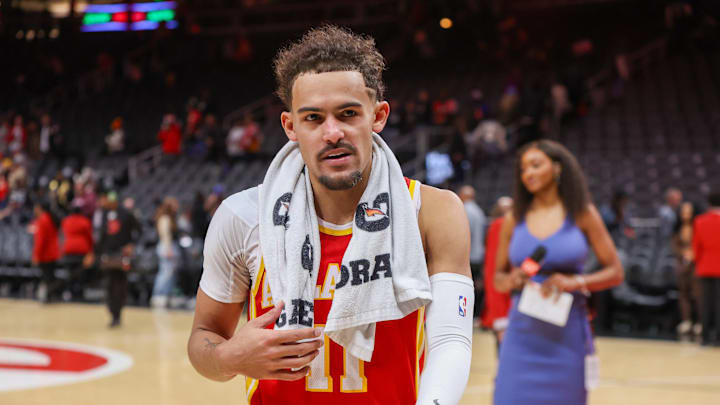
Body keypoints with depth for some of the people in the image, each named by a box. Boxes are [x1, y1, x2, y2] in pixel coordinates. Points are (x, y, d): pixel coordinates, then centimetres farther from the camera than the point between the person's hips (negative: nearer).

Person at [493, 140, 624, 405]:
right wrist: (512, 280, -10)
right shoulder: (514, 219, 6)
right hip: (522, 333, 1)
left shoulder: (582, 214, 1)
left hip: (567, 333, -1)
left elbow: (615, 272, 1)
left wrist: (574, 282, -15)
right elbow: (498, 278, 13)